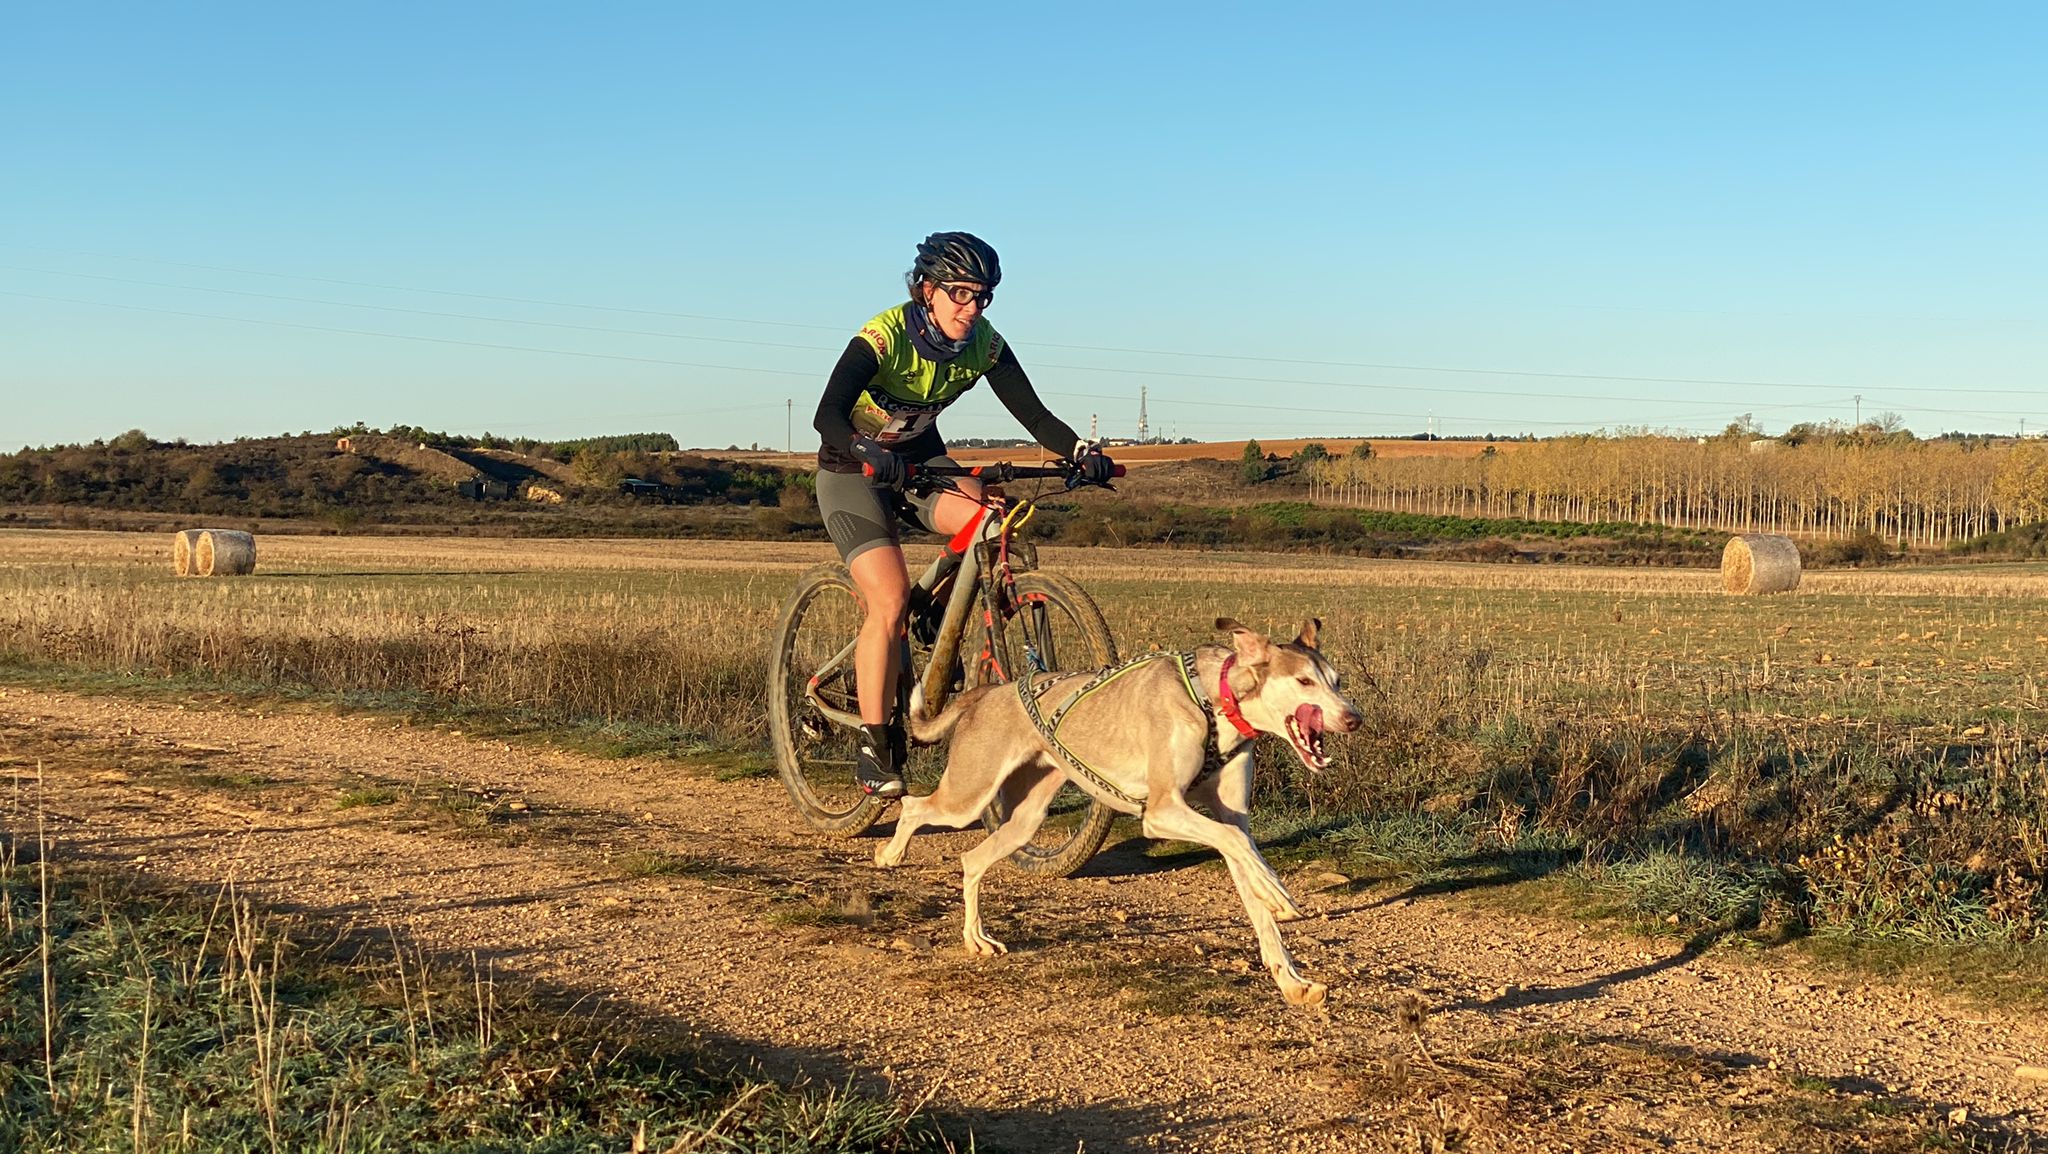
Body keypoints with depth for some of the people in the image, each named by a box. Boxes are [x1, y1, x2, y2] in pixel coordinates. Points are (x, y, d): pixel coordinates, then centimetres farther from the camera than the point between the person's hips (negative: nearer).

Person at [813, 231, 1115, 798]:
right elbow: (827, 415, -38)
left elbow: (1034, 415, -17)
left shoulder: (984, 345, -14)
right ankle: (872, 745, -9)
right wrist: (871, 454, -57)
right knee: (890, 603, -21)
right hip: (855, 469, -5)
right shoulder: (884, 336, -28)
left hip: (920, 457, 5)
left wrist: (1084, 450, -36)